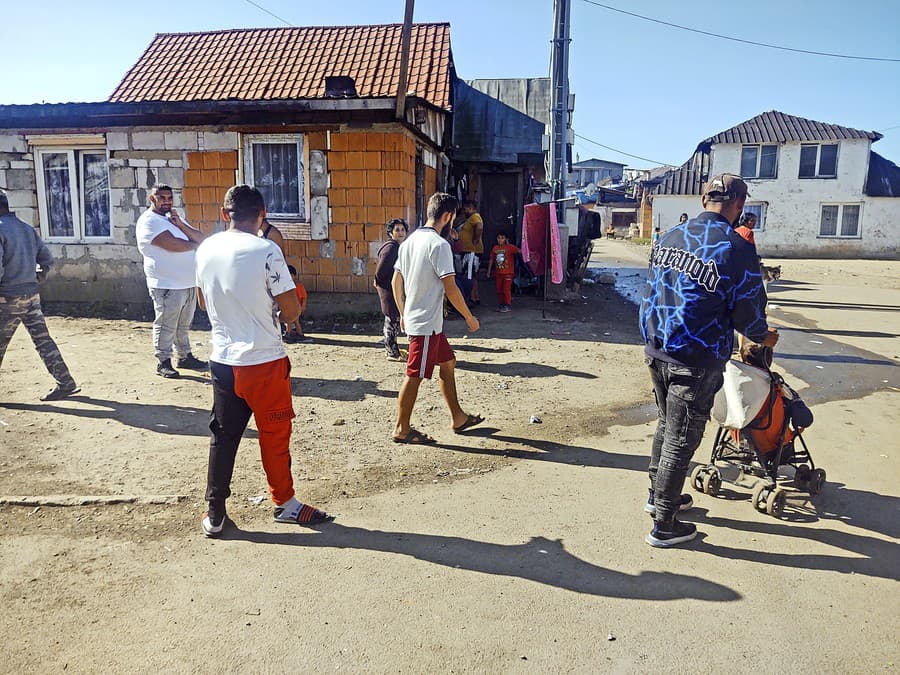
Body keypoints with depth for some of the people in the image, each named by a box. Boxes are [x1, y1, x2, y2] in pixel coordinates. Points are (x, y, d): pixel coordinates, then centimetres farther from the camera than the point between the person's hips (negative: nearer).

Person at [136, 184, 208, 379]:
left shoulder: (175, 217, 18)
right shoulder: (149, 221, -8)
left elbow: (202, 238, 7)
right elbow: (172, 245, -23)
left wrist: (180, 224, -9)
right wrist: (195, 244, -5)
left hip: (189, 283, 8)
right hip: (166, 285, -8)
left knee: (183, 325, 17)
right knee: (166, 326, 0)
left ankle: (185, 356, 27)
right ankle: (163, 362, 9)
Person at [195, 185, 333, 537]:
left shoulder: (206, 250, 3)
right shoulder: (266, 251, -15)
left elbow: (204, 303, 15)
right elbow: (292, 309, -14)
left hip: (223, 359, 5)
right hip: (265, 360, -5)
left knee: (222, 436, 14)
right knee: (275, 433, 10)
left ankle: (215, 514, 23)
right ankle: (285, 503, 25)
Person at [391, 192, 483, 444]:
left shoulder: (410, 240, 10)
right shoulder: (439, 244, -17)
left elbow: (396, 281, 14)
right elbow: (450, 288, -19)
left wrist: (403, 314, 22)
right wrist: (469, 318, -8)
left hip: (413, 317, 10)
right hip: (426, 323, -10)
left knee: (448, 362, 18)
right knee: (415, 375, 0)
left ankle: (457, 418, 28)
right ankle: (402, 429, 11)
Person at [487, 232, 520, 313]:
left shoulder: (509, 247, -8)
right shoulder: (495, 248, 6)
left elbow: (519, 251, -17)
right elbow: (491, 260, 13)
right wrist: (489, 271, 15)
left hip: (508, 273, -5)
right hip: (498, 273, 5)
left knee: (506, 289, -5)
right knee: (499, 290, 10)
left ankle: (508, 305, 5)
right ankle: (501, 304, 23)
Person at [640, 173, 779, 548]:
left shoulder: (671, 235, 4)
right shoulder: (736, 248, -15)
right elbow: (747, 312, -9)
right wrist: (764, 336, 13)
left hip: (655, 348, 7)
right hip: (696, 361, -7)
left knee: (666, 424, 24)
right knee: (681, 439, 4)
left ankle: (658, 494, 41)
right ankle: (664, 525, 15)